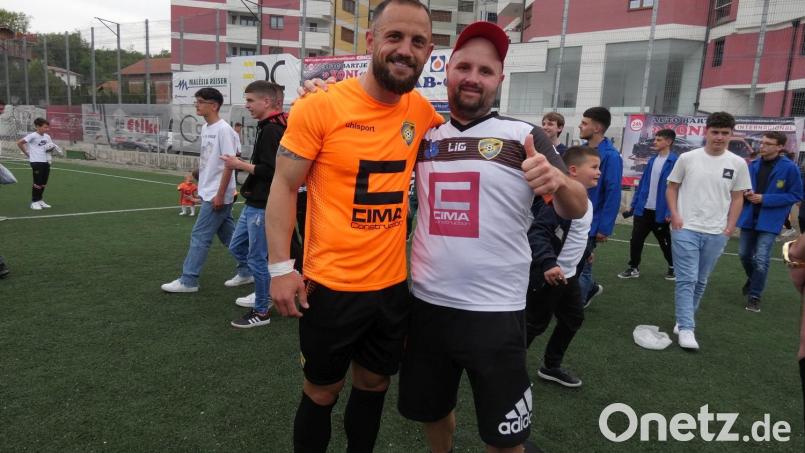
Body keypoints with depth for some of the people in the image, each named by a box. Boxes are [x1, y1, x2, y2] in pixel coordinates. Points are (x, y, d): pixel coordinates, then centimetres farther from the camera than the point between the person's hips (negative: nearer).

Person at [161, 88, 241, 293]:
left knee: (199, 236, -3)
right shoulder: (205, 128, 12)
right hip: (209, 193, 9)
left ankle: (188, 281, 6)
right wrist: (202, 189, 17)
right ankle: (247, 272, 23)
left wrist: (219, 194, -19)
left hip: (218, 195, -9)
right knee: (229, 234, 13)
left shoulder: (223, 129, -15)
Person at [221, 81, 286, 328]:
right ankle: (266, 287, 31)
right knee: (237, 247, 19)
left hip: (263, 206, -10)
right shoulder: (270, 127, 13)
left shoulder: (271, 130, -18)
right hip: (254, 203, 10)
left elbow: (270, 170, -26)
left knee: (257, 257, 1)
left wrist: (239, 164, -16)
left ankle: (261, 311, 15)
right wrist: (242, 165, 9)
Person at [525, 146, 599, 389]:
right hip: (546, 275, -10)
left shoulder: (586, 202, 8)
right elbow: (536, 233, -30)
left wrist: (585, 252, 32)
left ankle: (551, 366, 32)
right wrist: (548, 263, -39)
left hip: (568, 275, 10)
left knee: (574, 318, 17)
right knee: (535, 324, 2)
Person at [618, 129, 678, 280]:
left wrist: (670, 211, -20)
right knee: (636, 239, 6)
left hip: (661, 212, -5)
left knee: (665, 241, 13)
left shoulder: (676, 161, -13)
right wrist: (634, 204, 9)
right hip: (643, 209, 5)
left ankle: (672, 267, 34)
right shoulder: (652, 160, 7)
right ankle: (634, 268, 20)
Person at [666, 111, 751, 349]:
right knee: (687, 279, -7)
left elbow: (737, 198, 9)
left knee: (700, 281, 12)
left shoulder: (738, 164, 3)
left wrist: (730, 227, 2)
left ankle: (684, 320, 26)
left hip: (716, 233, 3)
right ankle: (686, 328, -4)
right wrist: (675, 215, -6)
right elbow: (672, 188, 6)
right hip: (685, 229, -2)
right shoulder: (687, 158, -1)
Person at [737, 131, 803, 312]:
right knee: (744, 254, 15)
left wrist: (764, 199, -16)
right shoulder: (753, 165, 1)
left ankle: (754, 296, 8)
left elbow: (796, 195, -8)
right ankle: (753, 279, 44)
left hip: (770, 221, -4)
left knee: (761, 260, -8)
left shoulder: (789, 168, -10)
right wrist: (747, 194, -10)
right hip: (749, 217, 4)